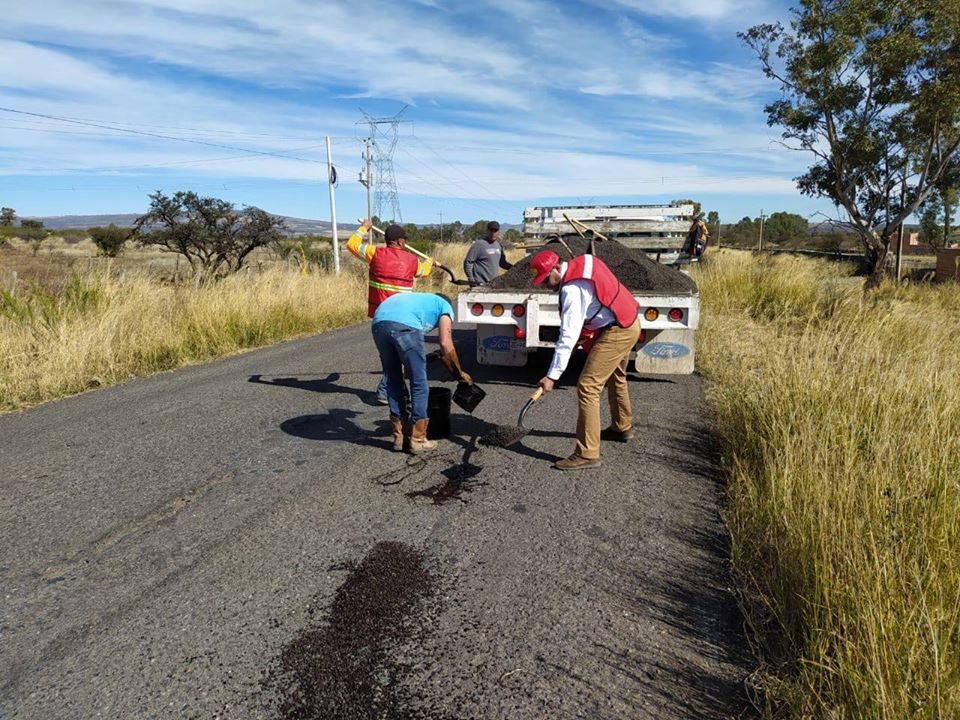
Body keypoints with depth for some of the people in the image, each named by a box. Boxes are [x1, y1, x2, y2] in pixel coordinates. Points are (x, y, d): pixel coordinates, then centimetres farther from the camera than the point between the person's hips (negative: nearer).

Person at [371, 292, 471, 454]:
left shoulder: (418, 300, 43)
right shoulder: (445, 306, 27)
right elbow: (446, 345, 12)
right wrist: (459, 373, 25)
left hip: (378, 323, 6)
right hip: (405, 326, -6)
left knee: (393, 382, 19)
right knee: (419, 384, 8)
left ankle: (399, 437, 26)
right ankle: (417, 440, 14)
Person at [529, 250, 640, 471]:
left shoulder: (573, 289, -25)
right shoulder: (582, 262, 3)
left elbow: (568, 337, -29)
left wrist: (552, 376, -29)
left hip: (617, 332, -11)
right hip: (628, 323, 11)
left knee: (587, 387, -13)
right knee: (615, 378, 29)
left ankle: (587, 454, -11)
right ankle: (622, 427, 50)